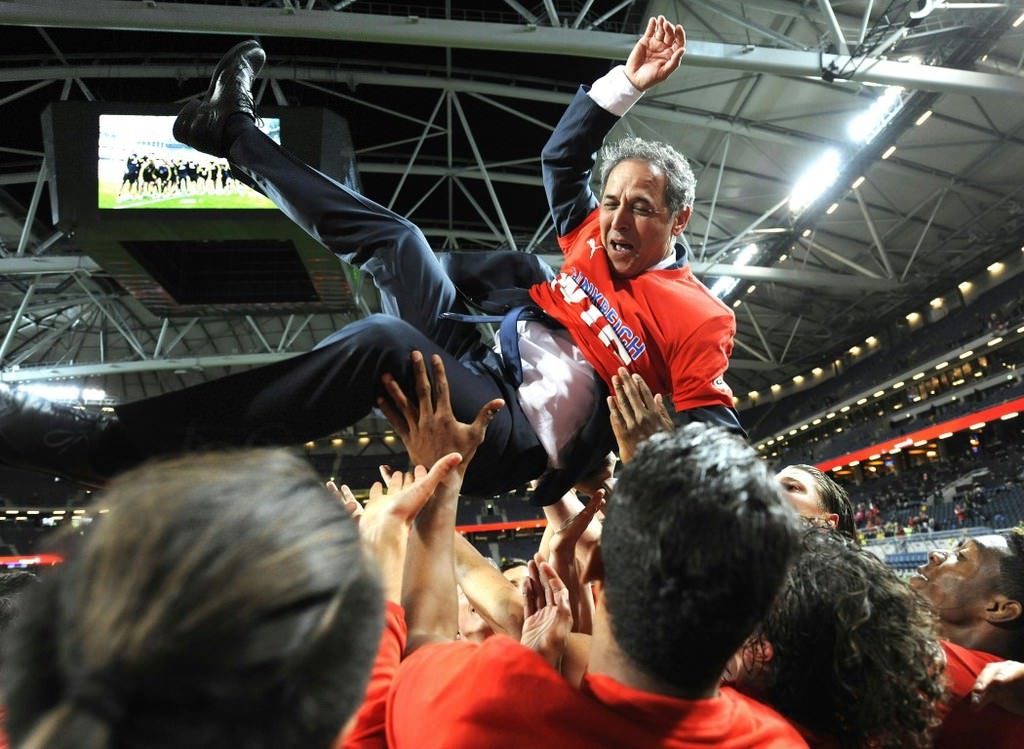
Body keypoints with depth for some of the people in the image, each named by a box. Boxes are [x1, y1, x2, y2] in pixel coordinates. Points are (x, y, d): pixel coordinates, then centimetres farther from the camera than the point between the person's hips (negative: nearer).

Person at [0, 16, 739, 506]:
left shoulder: (698, 318, -4)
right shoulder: (596, 234, 12)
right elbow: (563, 158, 23)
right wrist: (626, 84, 17)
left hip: (514, 435, -7)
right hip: (479, 359, 7)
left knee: (384, 342, -34)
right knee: (394, 241, 0)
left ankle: (113, 445, -32)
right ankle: (236, 132, 21)